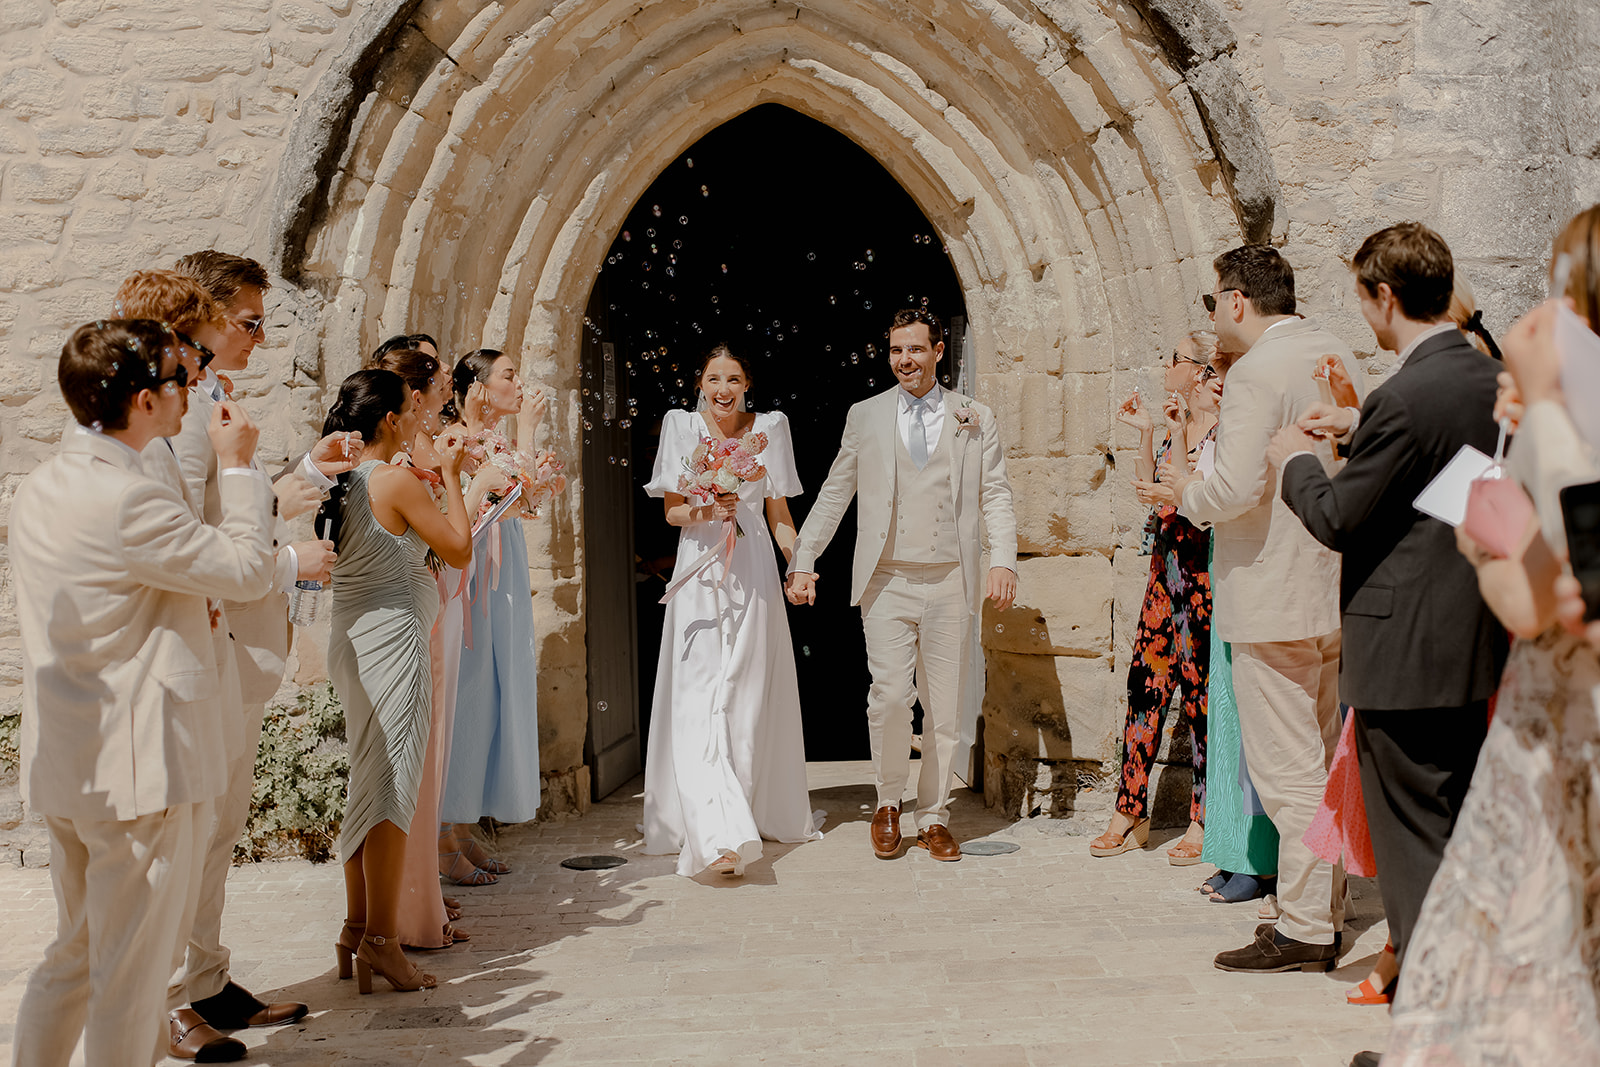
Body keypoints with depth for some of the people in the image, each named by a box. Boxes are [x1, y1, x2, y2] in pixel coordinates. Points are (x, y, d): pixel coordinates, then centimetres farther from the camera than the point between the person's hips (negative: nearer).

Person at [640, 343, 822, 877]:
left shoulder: (769, 428, 6)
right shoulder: (680, 427, 4)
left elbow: (779, 514, 10)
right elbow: (672, 511, 5)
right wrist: (709, 511, -16)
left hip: (754, 573, 1)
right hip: (699, 574, -1)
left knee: (750, 698, 6)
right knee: (697, 701, -12)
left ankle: (752, 813, 21)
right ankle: (718, 834, -18)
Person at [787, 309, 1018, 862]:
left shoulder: (976, 420, 9)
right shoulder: (864, 416, 10)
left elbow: (996, 495, 4)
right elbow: (833, 495, 13)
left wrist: (1003, 561, -11)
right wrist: (803, 560, 5)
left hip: (948, 582, 1)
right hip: (886, 581, 0)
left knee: (945, 707, 4)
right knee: (890, 695, -11)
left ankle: (933, 817, 18)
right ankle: (889, 801, 12)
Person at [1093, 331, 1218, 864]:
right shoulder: (1176, 422, 16)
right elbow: (1149, 486, 12)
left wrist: (1177, 433, -20)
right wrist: (1146, 432, 6)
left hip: (1203, 567, -8)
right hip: (1166, 564, 8)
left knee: (1199, 690, -2)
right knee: (1145, 680, 6)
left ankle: (1203, 822, 9)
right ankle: (1131, 812, 12)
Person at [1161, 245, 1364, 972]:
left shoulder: (1256, 372, -15)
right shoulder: (1340, 358, 12)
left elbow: (1235, 488, -23)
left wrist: (1187, 492, -4)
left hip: (1272, 598, -9)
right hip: (1333, 591, 9)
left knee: (1287, 771, -3)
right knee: (1321, 761, 16)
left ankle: (1303, 932, 3)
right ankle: (1325, 912, 25)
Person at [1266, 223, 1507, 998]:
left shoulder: (1403, 397, -20)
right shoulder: (1491, 379, 6)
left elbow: (1339, 519, -15)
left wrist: (1298, 462, 3)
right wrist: (1358, 432, 20)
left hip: (1406, 650, -9)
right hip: (1476, 643, 9)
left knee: (1414, 840, 1)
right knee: (1464, 832, 19)